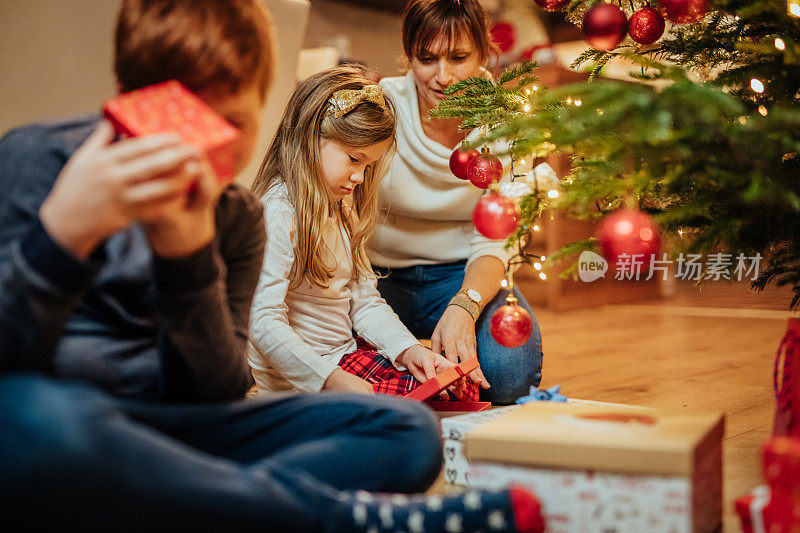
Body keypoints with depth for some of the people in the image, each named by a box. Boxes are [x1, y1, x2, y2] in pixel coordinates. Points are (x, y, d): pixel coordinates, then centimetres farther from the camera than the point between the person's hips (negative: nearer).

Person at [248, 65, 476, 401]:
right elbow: (264, 323, -27)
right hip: (297, 382, -9)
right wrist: (332, 380, -32)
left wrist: (408, 350, -4)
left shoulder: (343, 212, 12)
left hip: (344, 360, 9)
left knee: (462, 385, -2)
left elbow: (366, 303, 12)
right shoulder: (277, 213, -20)